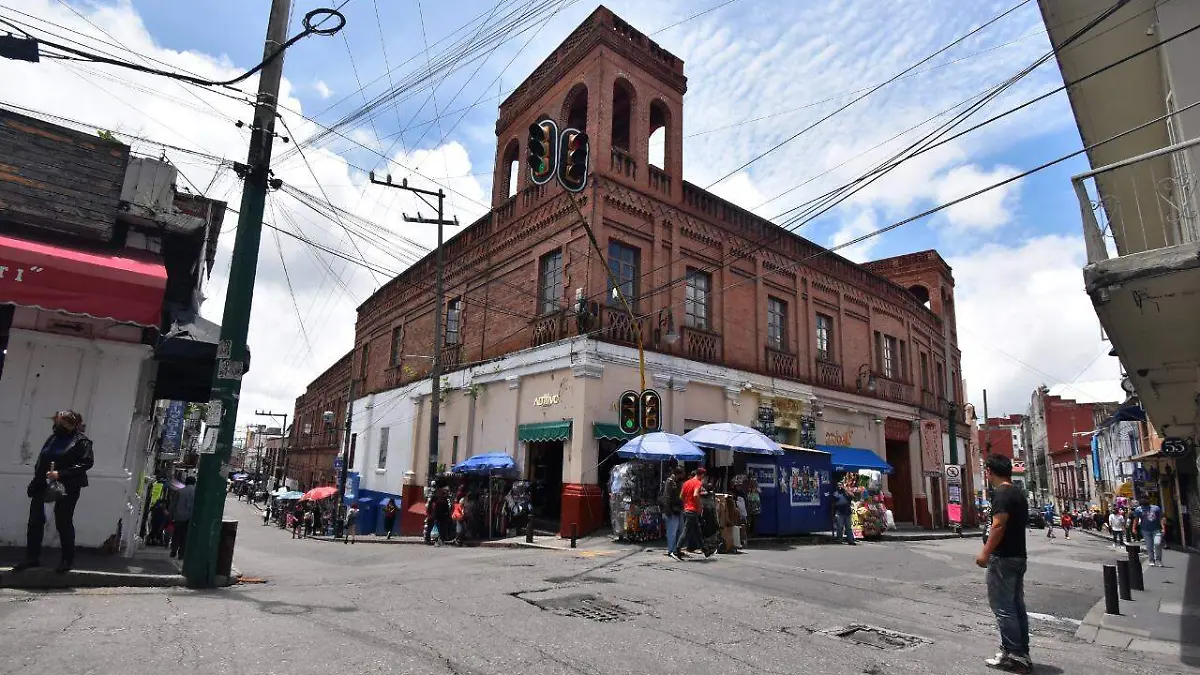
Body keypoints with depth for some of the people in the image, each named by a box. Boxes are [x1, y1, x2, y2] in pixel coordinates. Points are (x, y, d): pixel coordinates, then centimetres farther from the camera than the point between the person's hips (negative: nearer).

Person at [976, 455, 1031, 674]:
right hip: (1018, 556, 10)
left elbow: (999, 526, -23)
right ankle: (1022, 654, 19)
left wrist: (985, 553, -20)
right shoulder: (1019, 493, 14)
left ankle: (1012, 654, 0)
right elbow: (1017, 525, 18)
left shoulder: (1002, 493, -16)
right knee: (1017, 606, 13)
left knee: (1003, 607, -3)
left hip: (1003, 558, -10)